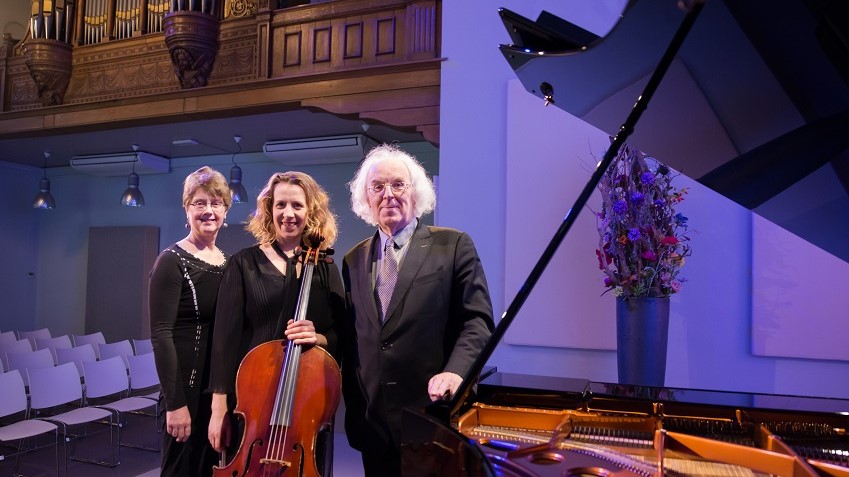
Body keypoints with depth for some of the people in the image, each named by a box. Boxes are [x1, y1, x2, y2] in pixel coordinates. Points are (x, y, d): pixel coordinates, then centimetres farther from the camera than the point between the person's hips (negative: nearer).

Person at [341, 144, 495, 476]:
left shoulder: (454, 246, -1)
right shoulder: (354, 260, 12)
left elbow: (478, 320, -7)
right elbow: (350, 338, 13)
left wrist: (455, 370, -23)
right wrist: (353, 409, 10)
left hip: (435, 413, -4)